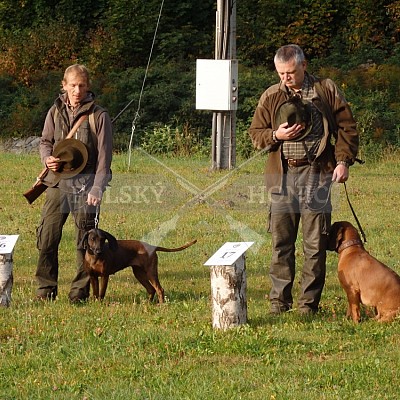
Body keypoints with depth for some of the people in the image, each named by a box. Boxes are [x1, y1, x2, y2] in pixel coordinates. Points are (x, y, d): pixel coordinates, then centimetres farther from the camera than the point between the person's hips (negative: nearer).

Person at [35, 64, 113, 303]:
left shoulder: (99, 116, -3)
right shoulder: (56, 112, 8)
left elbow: (104, 156, -5)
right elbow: (45, 142, 15)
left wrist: (97, 188, -15)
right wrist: (47, 158, -9)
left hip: (85, 184, -3)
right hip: (58, 182, 3)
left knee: (85, 240, 0)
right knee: (47, 236, 0)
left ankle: (80, 291, 8)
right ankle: (46, 289, 12)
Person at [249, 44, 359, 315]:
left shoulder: (326, 90, 5)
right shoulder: (271, 97, 11)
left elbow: (347, 127, 6)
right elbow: (255, 133, 14)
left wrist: (343, 161, -5)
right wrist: (276, 135, -7)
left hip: (317, 175, -2)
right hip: (283, 176, 2)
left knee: (316, 242, -1)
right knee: (281, 240, 2)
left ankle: (309, 302, 5)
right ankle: (280, 300, 9)